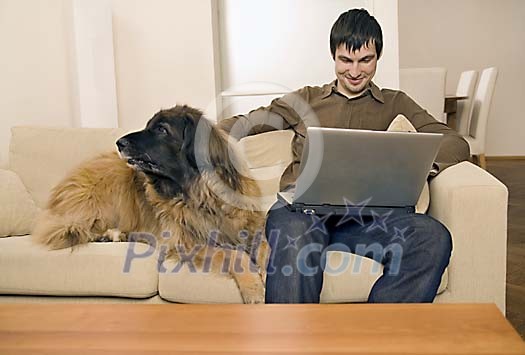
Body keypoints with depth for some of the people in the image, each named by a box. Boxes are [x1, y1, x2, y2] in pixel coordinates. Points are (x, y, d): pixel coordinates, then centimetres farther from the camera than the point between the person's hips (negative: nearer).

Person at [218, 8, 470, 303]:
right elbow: (245, 124, 19)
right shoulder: (306, 99, 27)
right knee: (294, 237, -39)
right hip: (303, 204, -1)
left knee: (433, 237, -31)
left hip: (364, 213, 1)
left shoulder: (395, 104, 25)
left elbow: (456, 144, 12)